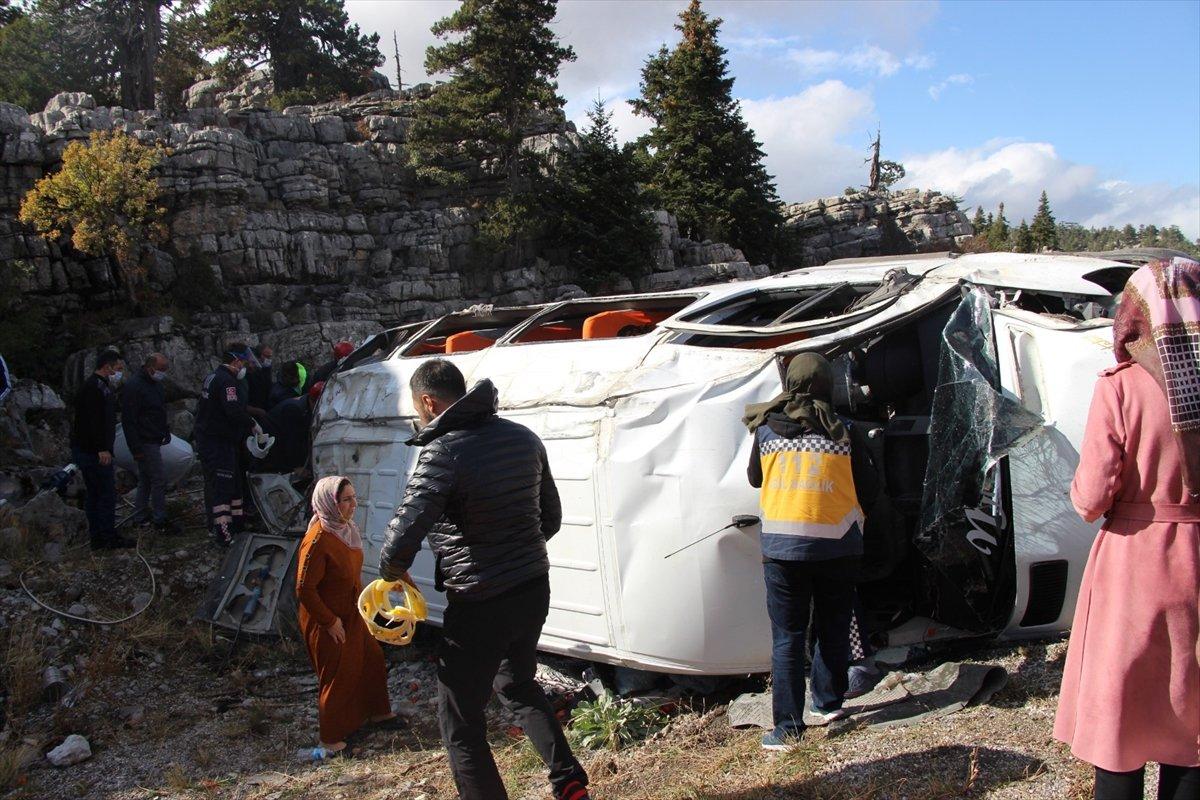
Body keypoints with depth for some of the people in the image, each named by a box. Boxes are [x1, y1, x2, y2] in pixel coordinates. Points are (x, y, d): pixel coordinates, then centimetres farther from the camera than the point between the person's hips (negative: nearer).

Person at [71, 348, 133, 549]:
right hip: (93, 451, -11)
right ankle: (109, 537, -3)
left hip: (90, 450, 11)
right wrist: (102, 449, -25)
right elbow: (92, 421, -24)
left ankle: (97, 538, 17)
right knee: (107, 493, -7)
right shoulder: (93, 387, -15)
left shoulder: (100, 386, 17)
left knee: (93, 494, 12)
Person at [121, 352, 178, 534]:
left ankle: (140, 516, 25)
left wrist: (165, 430, 19)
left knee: (146, 479, 16)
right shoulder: (133, 386, -17)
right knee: (159, 480, -9)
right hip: (145, 442, -10)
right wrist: (136, 448, -21)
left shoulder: (155, 384, 13)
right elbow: (128, 420, -19)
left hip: (154, 440, 10)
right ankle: (160, 522, -4)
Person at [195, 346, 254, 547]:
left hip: (206, 438, 11)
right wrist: (252, 424, -13)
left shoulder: (213, 377, 15)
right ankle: (224, 535, -12)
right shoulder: (226, 381, -18)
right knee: (222, 486, -11)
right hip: (218, 443, -11)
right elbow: (234, 411, -27)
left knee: (214, 484, 19)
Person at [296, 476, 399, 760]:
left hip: (351, 613, 8)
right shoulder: (317, 540, -29)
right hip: (328, 622, -8)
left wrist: (361, 601, 13)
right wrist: (330, 622, -20)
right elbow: (304, 590, -25)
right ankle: (330, 740, 23)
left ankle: (378, 713, 40)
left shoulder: (346, 529, -2)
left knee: (372, 659, 19)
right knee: (336, 676, 6)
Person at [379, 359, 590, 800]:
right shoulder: (524, 438, 3)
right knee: (518, 684, 30)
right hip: (533, 590, 8)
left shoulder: (442, 453, -19)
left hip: (479, 605, -8)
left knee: (460, 720, 10)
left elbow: (403, 537, -22)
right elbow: (551, 517, 12)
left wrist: (393, 572, 0)